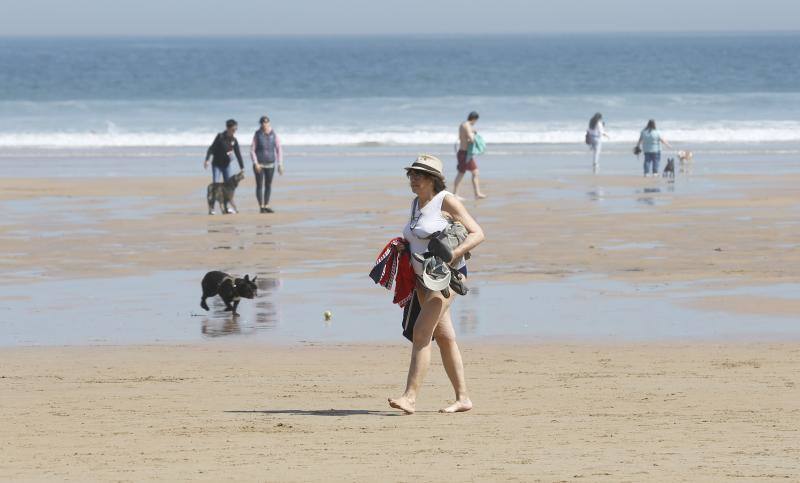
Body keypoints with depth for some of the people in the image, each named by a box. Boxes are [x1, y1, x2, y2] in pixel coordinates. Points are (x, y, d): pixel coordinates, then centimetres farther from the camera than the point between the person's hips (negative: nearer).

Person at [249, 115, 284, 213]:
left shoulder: (273, 135, -1)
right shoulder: (257, 135, -6)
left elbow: (279, 150, 1)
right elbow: (252, 150, -6)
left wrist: (280, 165, -4)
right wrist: (255, 163, -16)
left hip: (270, 164, 3)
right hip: (259, 164, -3)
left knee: (268, 185, 7)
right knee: (259, 185, -4)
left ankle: (266, 206, 16)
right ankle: (261, 207, -1)